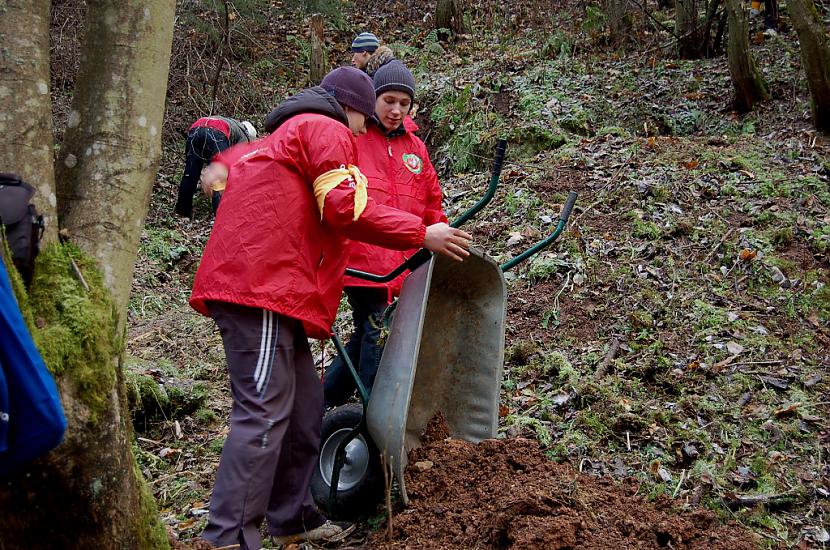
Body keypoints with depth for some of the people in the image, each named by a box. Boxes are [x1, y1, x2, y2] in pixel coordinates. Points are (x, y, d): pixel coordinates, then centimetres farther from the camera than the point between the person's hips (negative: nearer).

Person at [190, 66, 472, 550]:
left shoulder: (284, 136, 31)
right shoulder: (327, 130, 0)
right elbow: (346, 209, -12)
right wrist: (422, 234, -9)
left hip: (247, 280, 10)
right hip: (261, 287, -10)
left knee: (304, 403, 12)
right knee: (265, 412, -14)